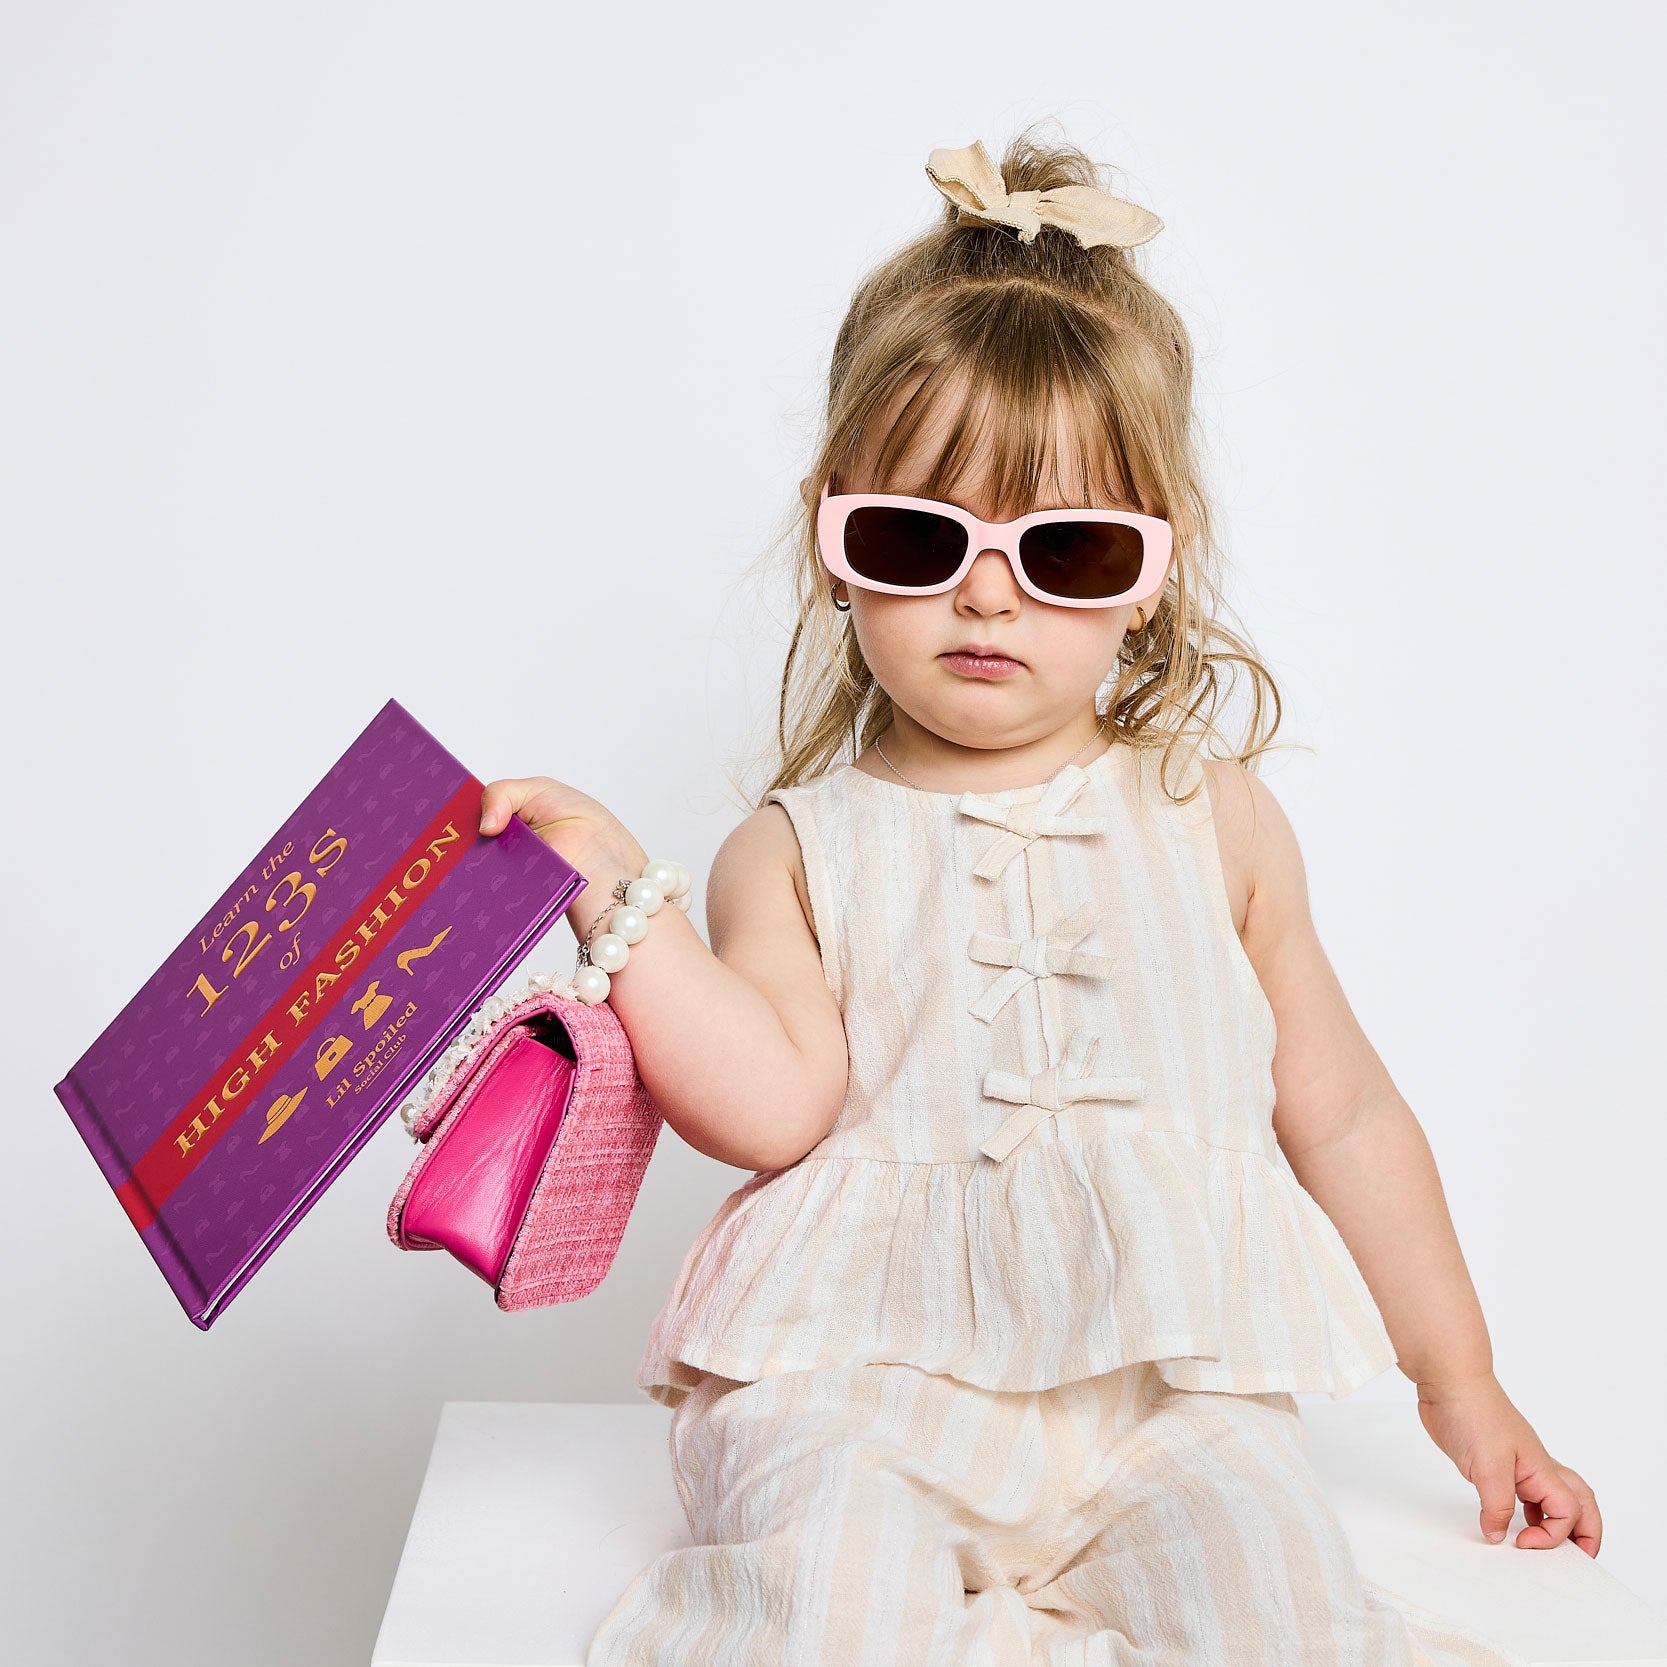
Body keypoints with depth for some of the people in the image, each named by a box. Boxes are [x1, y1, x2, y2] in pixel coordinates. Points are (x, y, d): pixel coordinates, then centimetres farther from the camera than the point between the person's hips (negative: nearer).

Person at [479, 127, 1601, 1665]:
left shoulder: (1213, 816, 9)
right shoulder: (797, 851, 4)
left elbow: (1342, 1113, 15)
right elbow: (777, 1106, -11)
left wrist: (1462, 1387, 18)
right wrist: (616, 897, -20)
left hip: (1161, 1378, 2)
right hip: (864, 1373, -1)